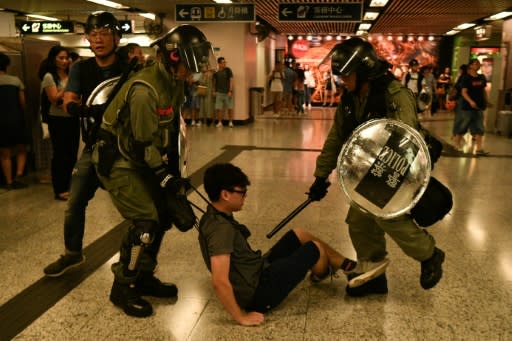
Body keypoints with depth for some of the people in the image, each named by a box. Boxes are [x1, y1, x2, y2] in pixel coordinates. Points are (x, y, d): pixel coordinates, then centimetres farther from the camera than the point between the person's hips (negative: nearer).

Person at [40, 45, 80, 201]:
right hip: (58, 120, -5)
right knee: (60, 155, 1)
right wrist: (68, 85, -17)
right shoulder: (49, 76, -7)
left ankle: (69, 186, 24)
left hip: (73, 119, 5)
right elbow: (54, 99, -14)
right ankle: (59, 190, 10)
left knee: (72, 153, 11)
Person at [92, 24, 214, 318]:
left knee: (164, 214, 8)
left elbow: (173, 130, 8)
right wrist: (167, 180, -20)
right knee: (145, 222, -13)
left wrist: (175, 170, 8)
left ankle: (144, 278, 25)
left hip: (143, 159, 9)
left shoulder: (175, 82, 1)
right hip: (118, 161, -9)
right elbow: (142, 144, -26)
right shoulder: (145, 90, -27)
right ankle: (123, 288, 7)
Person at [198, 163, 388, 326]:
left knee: (298, 235, 14)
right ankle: (322, 274, 37)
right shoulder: (221, 228, -30)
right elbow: (219, 281, -36)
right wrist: (241, 317, -27)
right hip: (258, 292, -10)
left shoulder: (215, 218, 2)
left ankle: (348, 266, 24)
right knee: (315, 249, 1)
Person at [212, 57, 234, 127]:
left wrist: (230, 91, -11)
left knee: (229, 108, 1)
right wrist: (214, 91, 6)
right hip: (219, 92, 2)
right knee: (219, 108, 0)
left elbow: (231, 81, -3)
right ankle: (219, 122, 11)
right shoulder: (216, 73, 4)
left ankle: (230, 122, 12)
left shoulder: (228, 70, -1)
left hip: (227, 92, -1)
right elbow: (214, 82, 15)